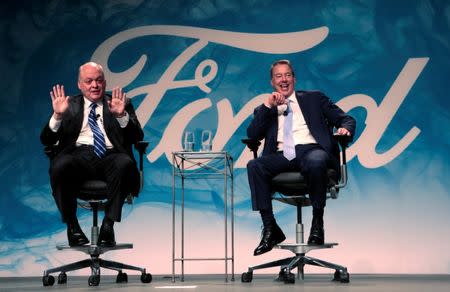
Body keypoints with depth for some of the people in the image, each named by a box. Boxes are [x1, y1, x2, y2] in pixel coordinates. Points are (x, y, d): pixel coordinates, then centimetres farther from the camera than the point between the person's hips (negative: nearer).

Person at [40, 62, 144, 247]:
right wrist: (57, 116, -7)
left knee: (125, 163, -35)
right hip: (79, 156, 0)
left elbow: (137, 137, 6)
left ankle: (108, 224, -25)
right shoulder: (69, 105, 20)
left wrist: (121, 116, -12)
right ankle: (72, 225, -14)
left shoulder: (121, 103, 19)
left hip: (110, 157, 0)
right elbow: (46, 141, 11)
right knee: (60, 166, -34)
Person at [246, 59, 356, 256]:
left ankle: (317, 224, -21)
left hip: (312, 150, -2)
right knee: (254, 165, -29)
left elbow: (346, 119, 18)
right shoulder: (265, 110, 27)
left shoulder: (314, 99, 24)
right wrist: (268, 106, 3)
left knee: (316, 162, -39)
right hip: (281, 156, 2)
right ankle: (270, 228, -25)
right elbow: (252, 135, 9)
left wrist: (345, 129, -7)